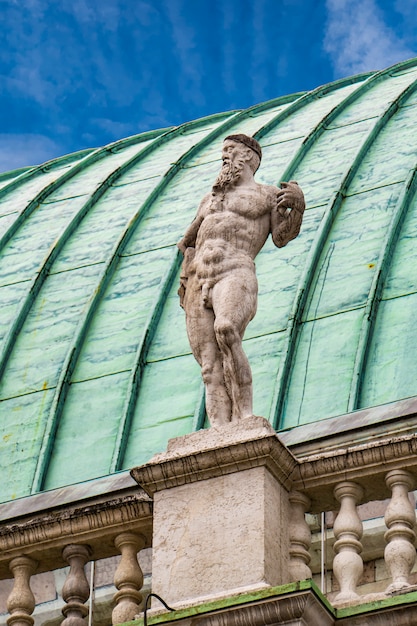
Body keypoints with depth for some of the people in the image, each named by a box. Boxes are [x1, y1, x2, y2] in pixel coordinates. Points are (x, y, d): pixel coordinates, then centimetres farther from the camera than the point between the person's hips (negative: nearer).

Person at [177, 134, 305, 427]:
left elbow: (283, 236, 4)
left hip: (235, 275, -6)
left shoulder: (268, 194, 17)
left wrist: (297, 205, -12)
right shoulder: (210, 199, 33)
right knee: (211, 370, -10)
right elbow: (186, 242, 39)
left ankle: (245, 417, -38)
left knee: (226, 330, -37)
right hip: (198, 284, 6)